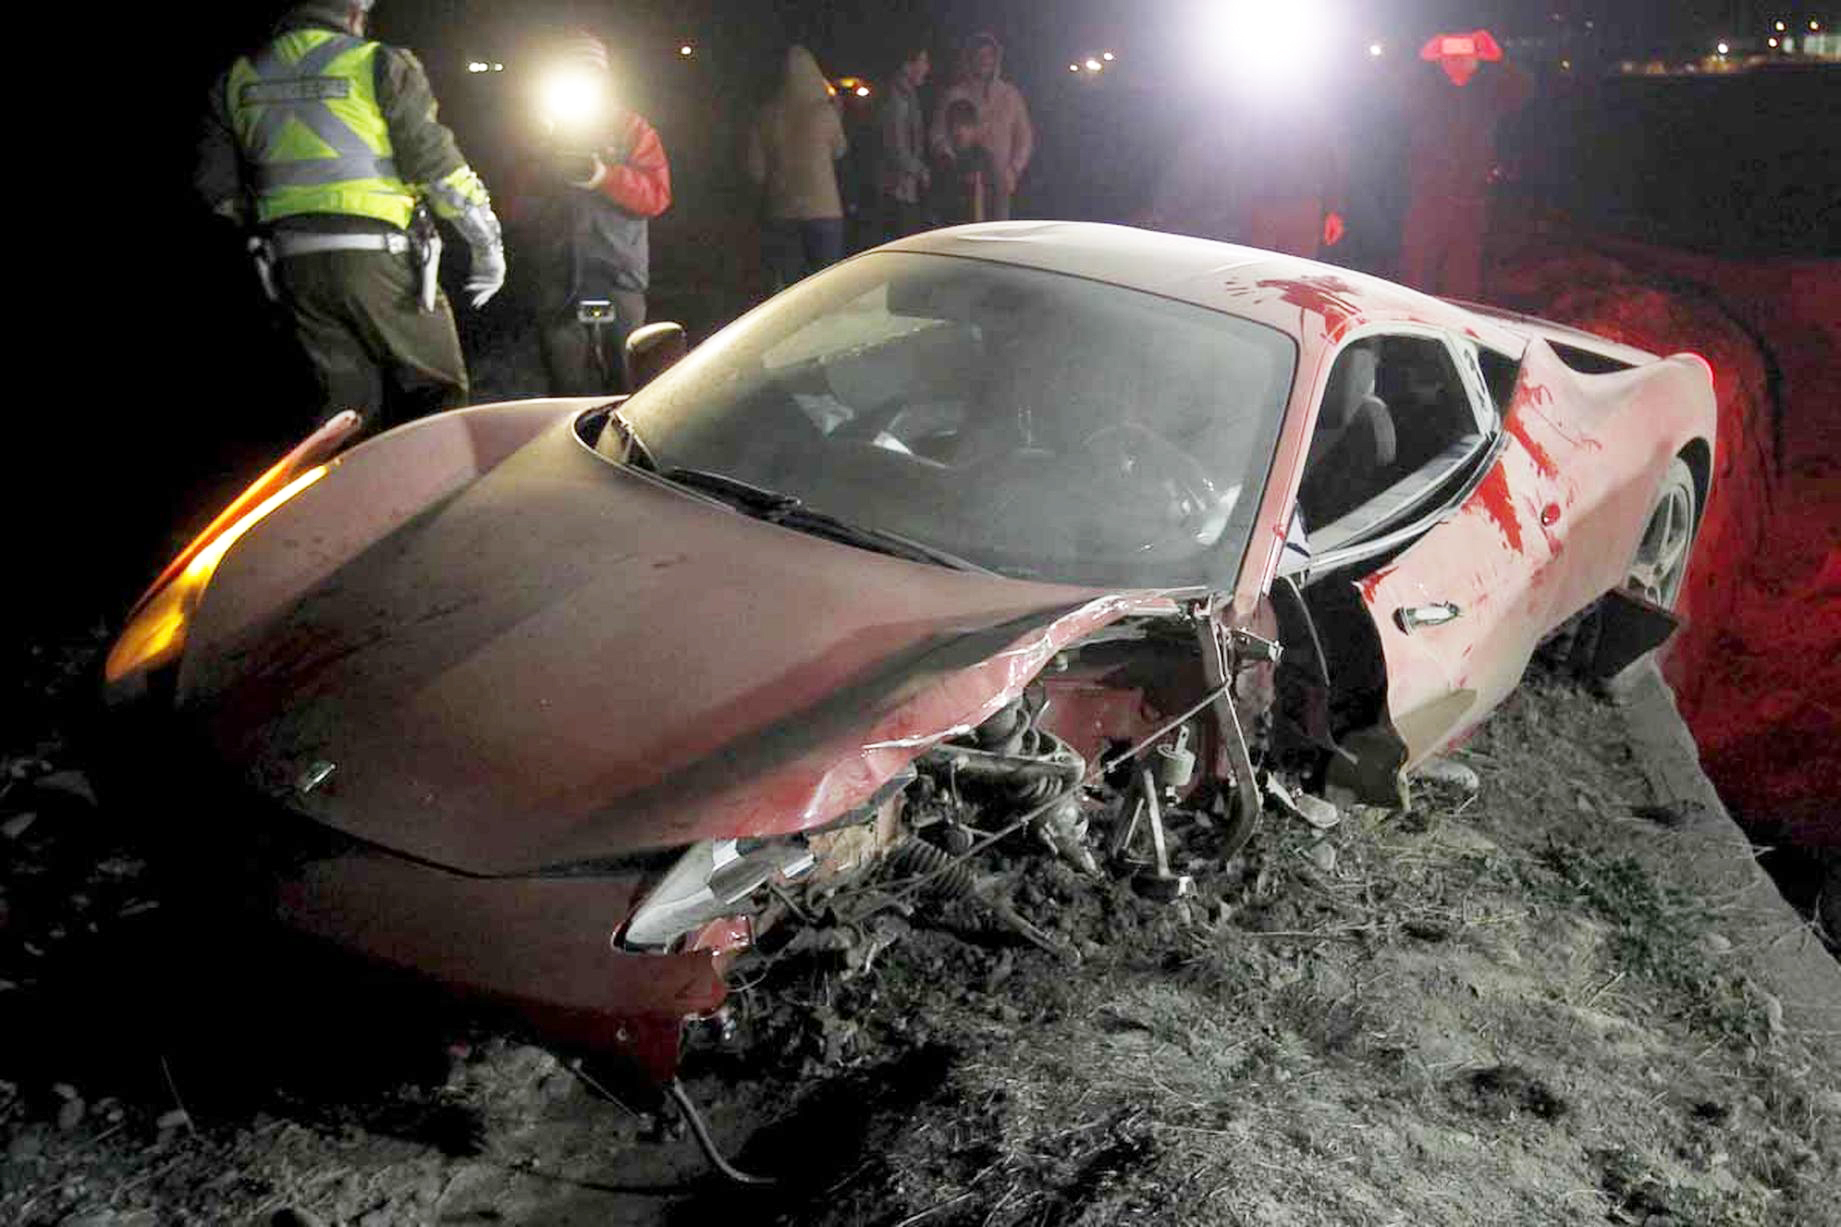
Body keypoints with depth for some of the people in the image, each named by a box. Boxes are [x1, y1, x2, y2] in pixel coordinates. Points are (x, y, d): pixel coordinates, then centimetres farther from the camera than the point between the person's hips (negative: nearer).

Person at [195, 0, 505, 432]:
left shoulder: (239, 77, 12)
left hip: (296, 266, 5)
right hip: (377, 256, -5)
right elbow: (438, 164, -6)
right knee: (437, 392, 3)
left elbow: (216, 183, 14)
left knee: (347, 398, 13)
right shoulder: (377, 64, -3)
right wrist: (489, 245, 2)